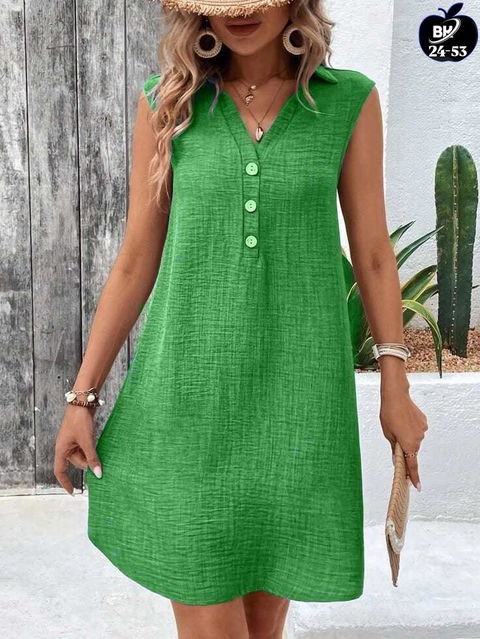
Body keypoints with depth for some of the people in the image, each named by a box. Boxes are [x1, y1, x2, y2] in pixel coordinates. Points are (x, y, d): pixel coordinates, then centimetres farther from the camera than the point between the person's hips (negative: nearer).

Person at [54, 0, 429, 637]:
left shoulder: (350, 100, 0)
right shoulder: (167, 102, 0)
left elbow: (373, 252, 5)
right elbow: (136, 262, 2)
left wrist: (395, 388, 5)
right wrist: (82, 397, 1)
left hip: (295, 383, 1)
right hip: (188, 384, 0)